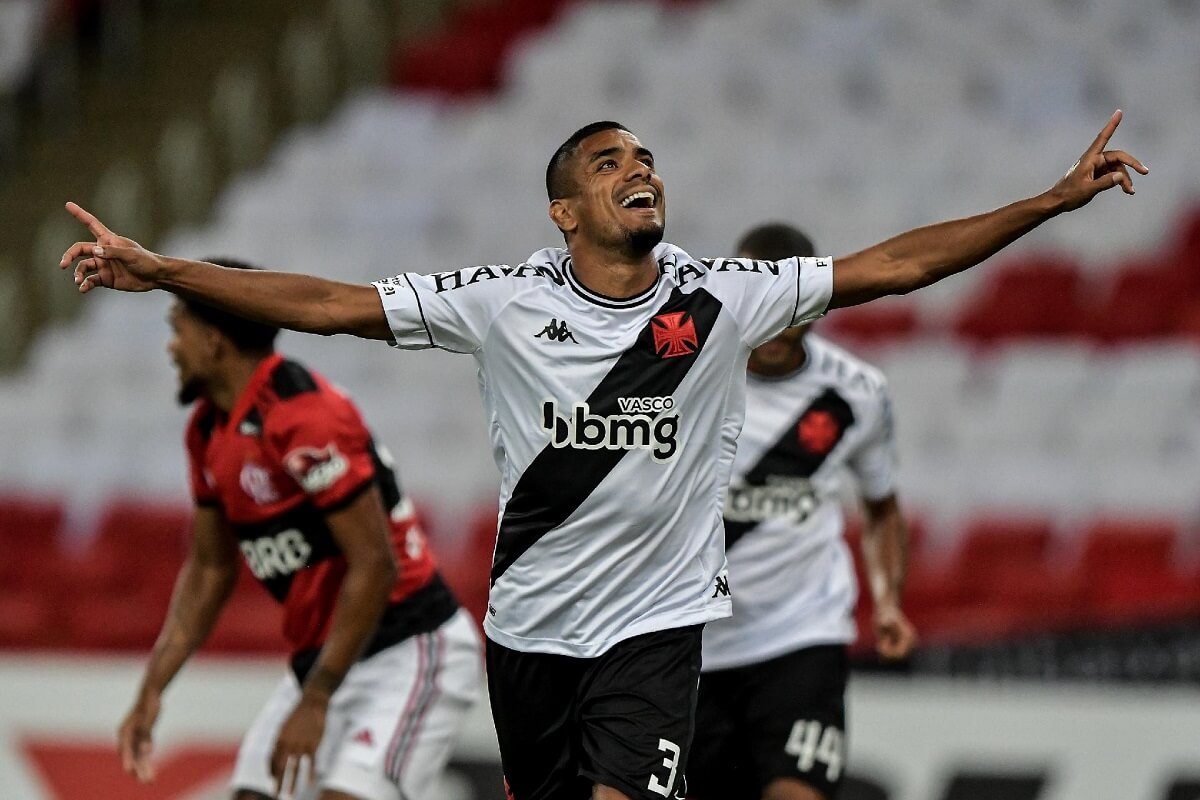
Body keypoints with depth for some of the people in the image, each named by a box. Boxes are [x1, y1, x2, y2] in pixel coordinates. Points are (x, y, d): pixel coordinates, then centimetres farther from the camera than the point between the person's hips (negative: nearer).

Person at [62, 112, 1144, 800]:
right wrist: (158, 271, -14)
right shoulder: (507, 303, -6)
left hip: (656, 621, -2)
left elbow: (891, 265, -4)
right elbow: (330, 304, -7)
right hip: (530, 622, 2)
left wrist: (1054, 200, -9)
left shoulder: (723, 299, -5)